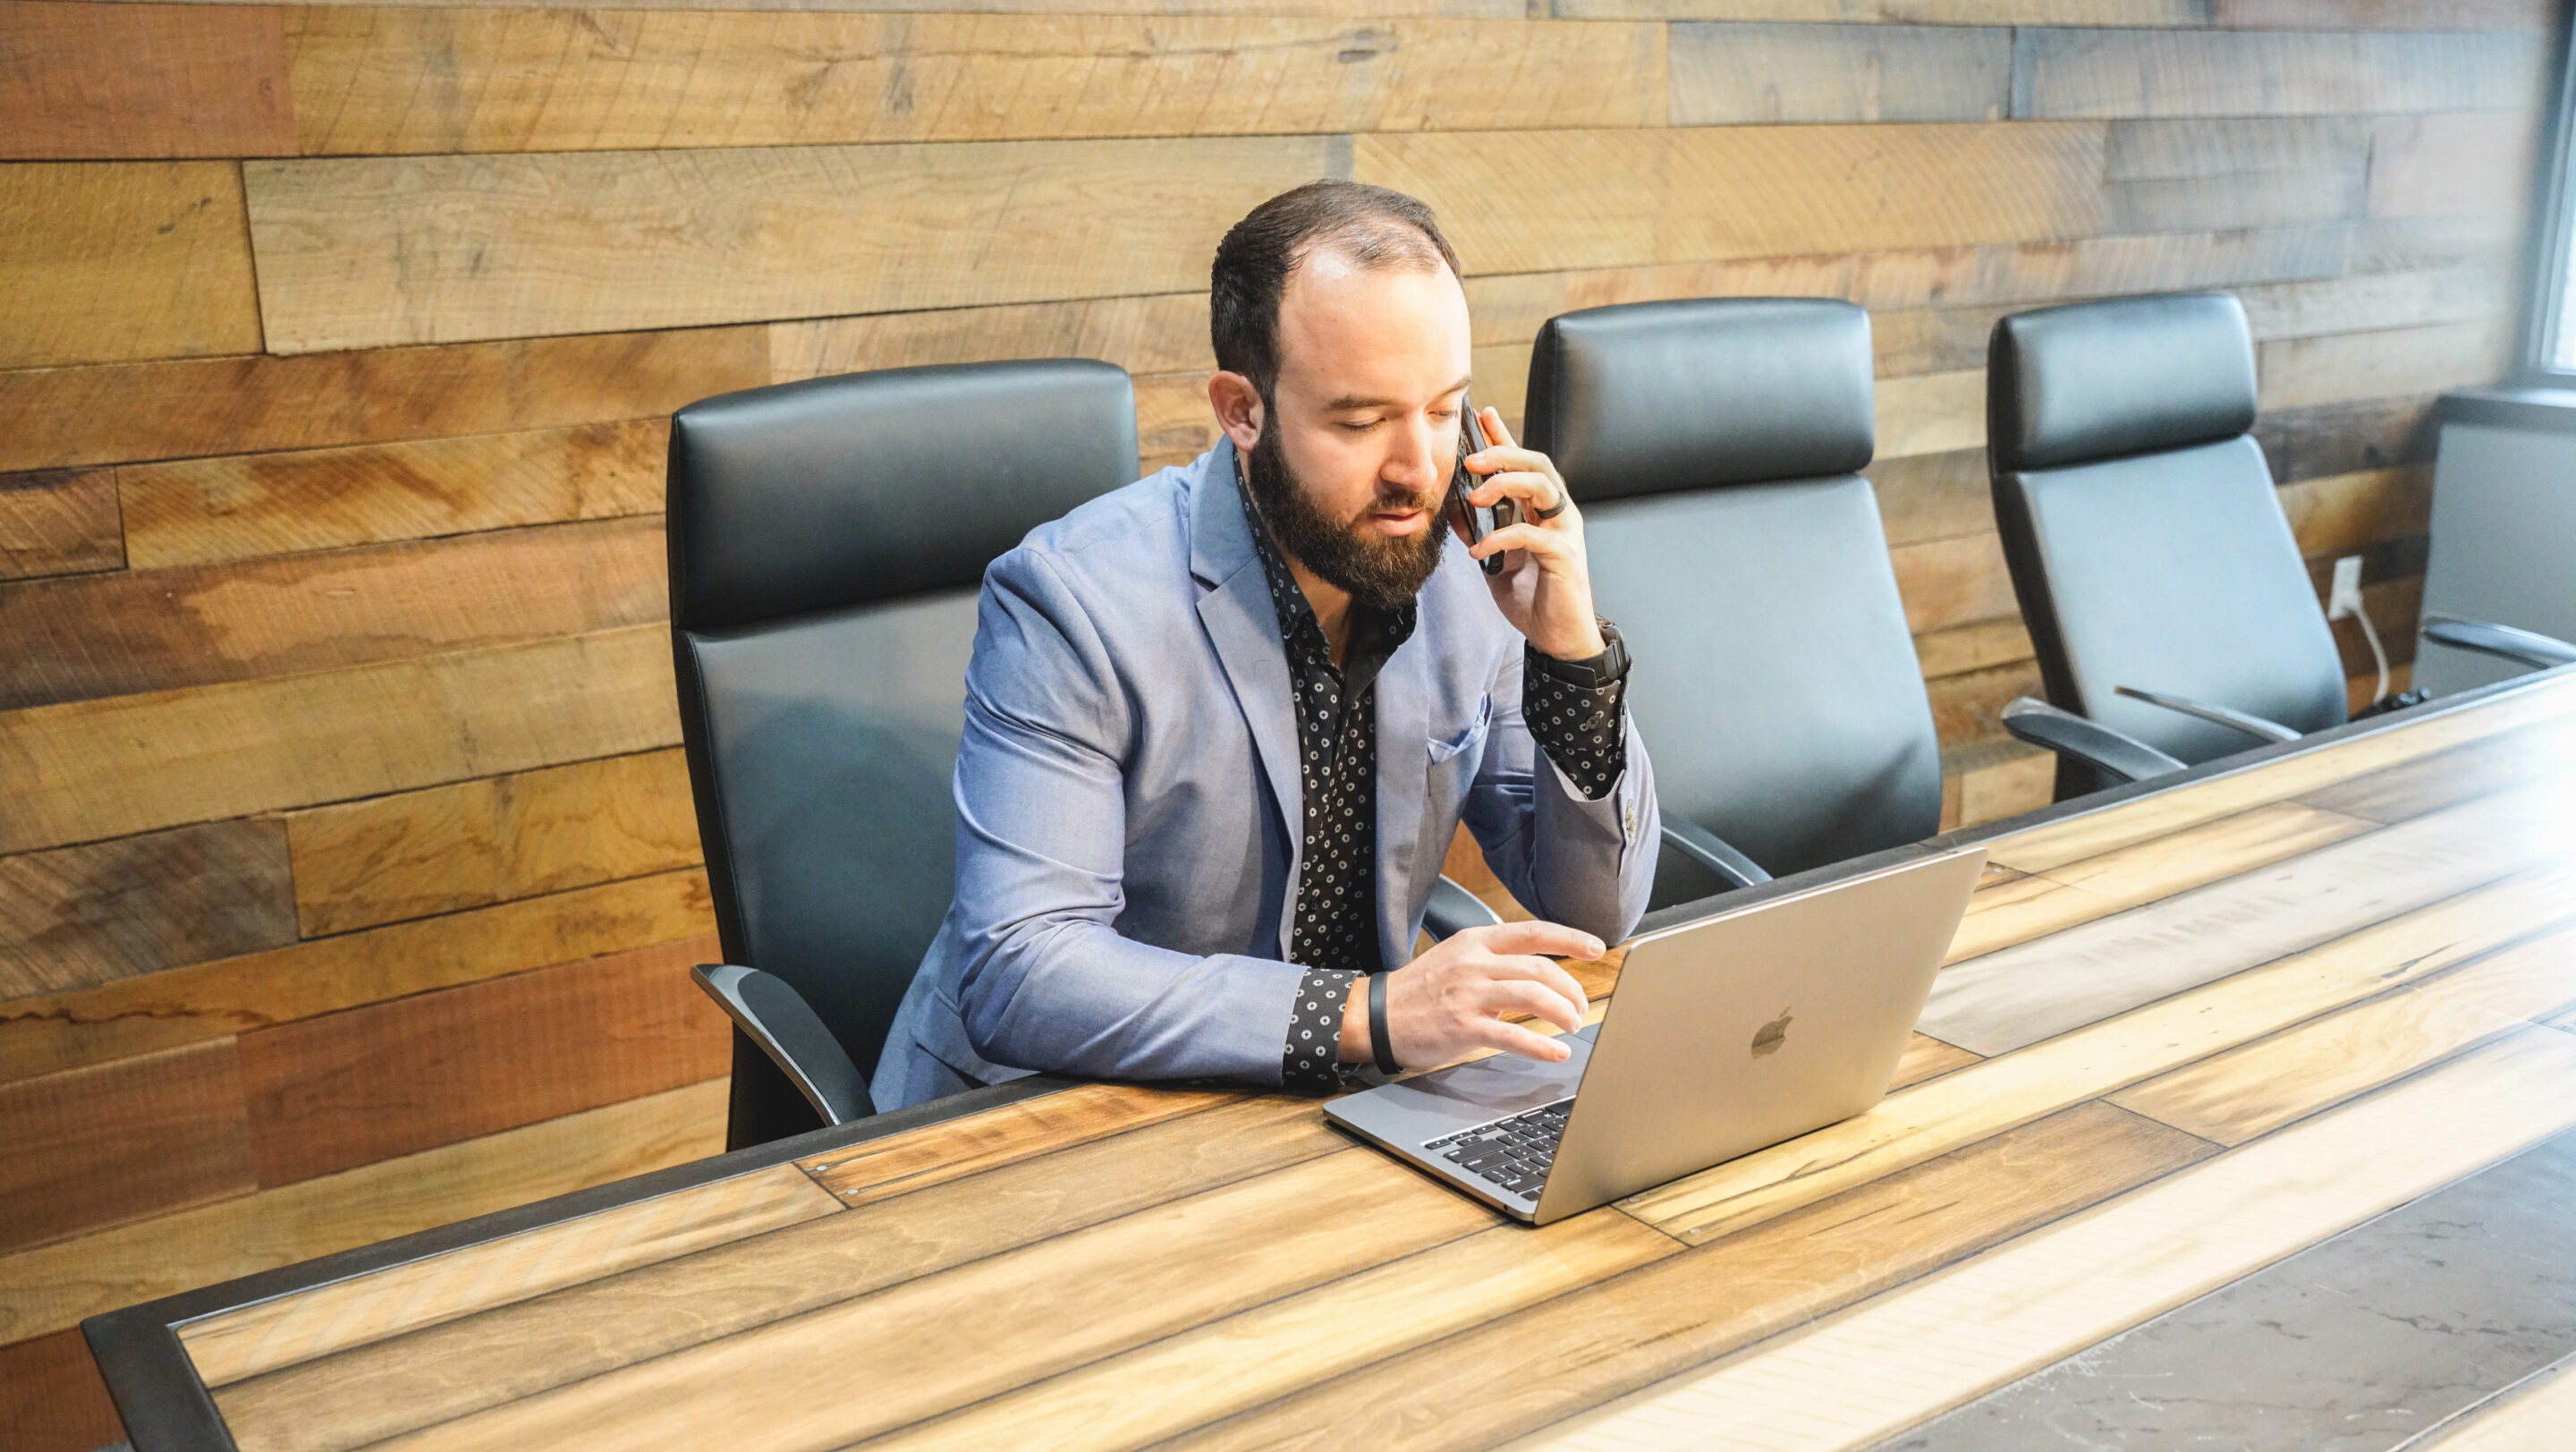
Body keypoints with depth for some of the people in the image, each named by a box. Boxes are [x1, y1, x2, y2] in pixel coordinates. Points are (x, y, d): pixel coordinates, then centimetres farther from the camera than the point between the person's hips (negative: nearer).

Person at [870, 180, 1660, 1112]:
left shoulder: (1466, 569, -3)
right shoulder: (1069, 601, -19)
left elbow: (1593, 918, 0)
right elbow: (1016, 977, -27)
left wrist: (1573, 650, -16)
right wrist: (1371, 1013, -34)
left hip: (1329, 1110, 5)